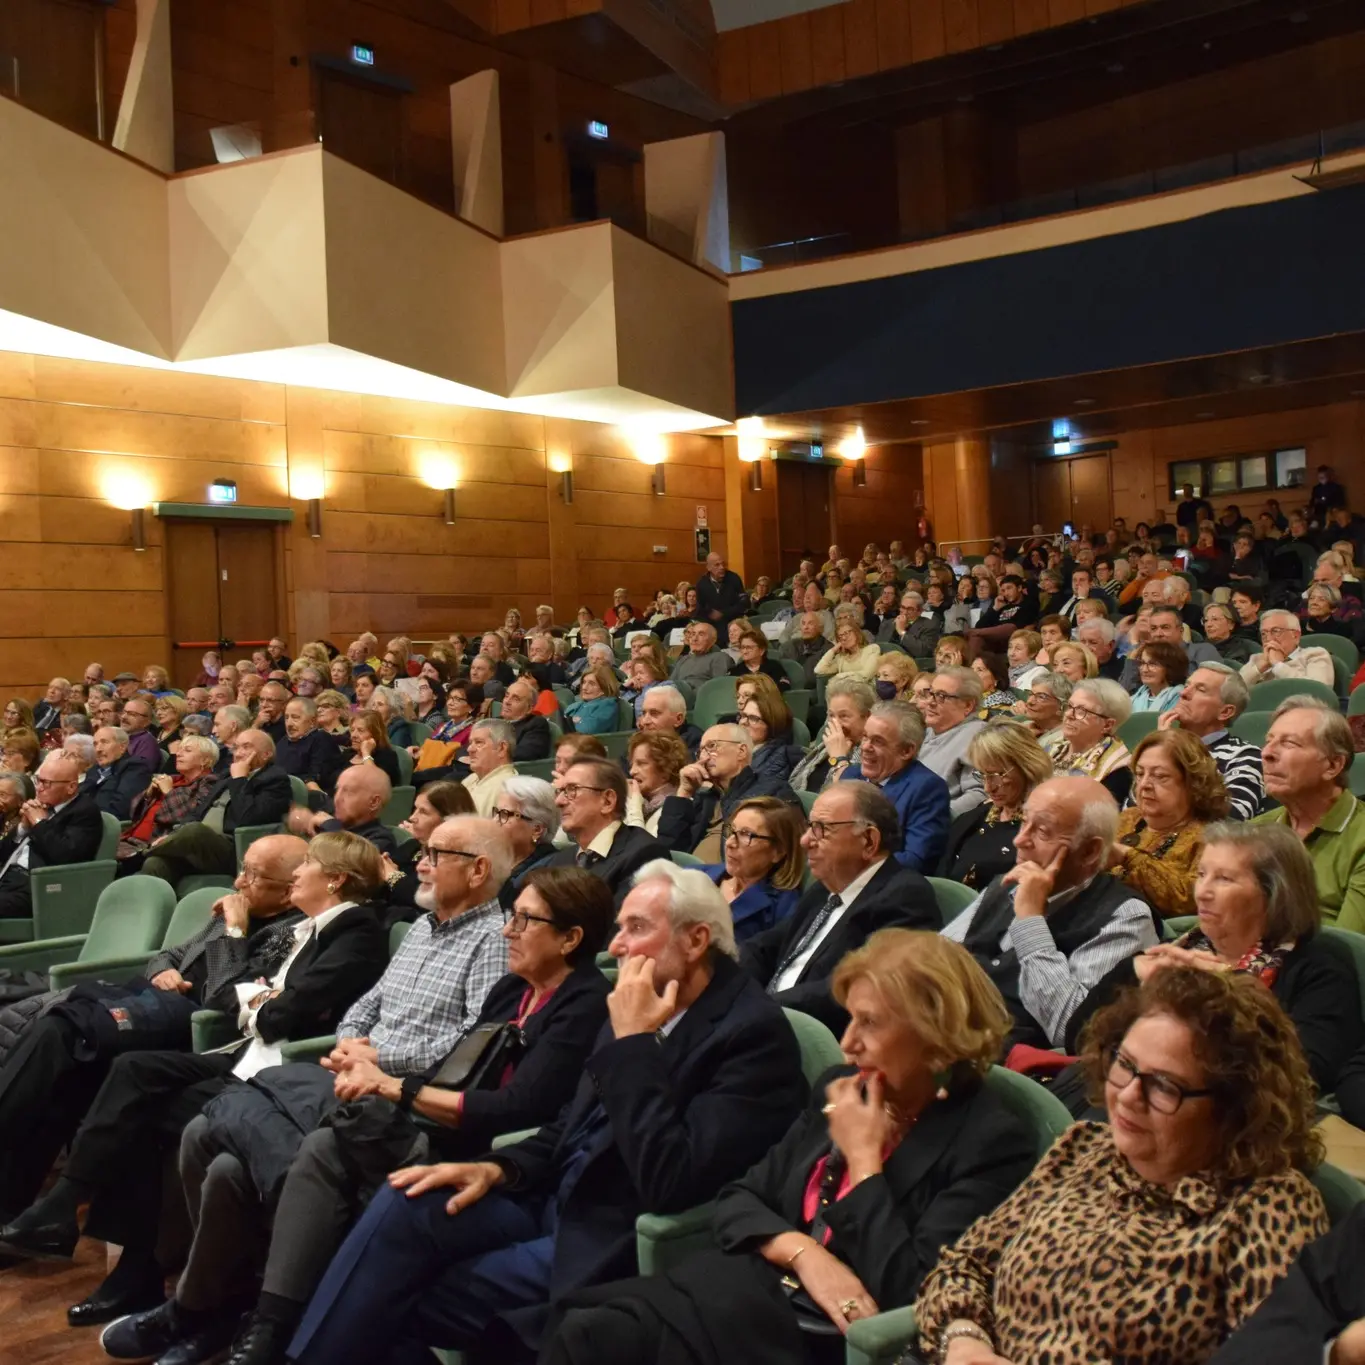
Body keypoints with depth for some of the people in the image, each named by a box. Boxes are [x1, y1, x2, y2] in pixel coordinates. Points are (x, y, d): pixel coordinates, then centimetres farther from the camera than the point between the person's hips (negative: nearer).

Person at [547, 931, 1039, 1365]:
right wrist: (804, 1253, -9)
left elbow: (911, 1297, -19)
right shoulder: (840, 1090, 11)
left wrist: (864, 1159, -12)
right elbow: (738, 1200, 11)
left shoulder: (991, 1142, -10)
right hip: (755, 1287, 7)